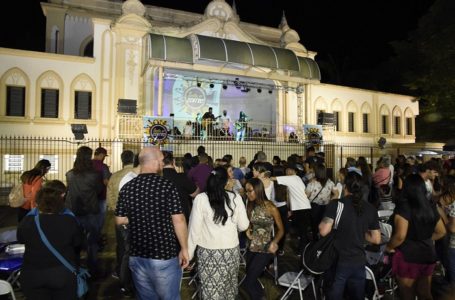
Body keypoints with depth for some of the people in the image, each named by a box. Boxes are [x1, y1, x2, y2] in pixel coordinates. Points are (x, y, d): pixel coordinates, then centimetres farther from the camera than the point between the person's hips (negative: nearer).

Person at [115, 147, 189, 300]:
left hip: (137, 256, 4)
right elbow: (178, 220, -16)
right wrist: (184, 249, -6)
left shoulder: (127, 188, -3)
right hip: (164, 255, -4)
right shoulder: (167, 186, -15)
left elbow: (119, 220, 4)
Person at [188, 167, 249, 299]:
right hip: (231, 250, 2)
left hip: (209, 252, -2)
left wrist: (189, 253, 4)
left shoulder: (200, 198, -10)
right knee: (229, 287, 20)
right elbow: (244, 226, 3)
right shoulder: (236, 198, -5)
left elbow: (194, 229, -7)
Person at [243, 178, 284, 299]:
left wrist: (274, 242, -24)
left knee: (249, 281, -5)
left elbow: (281, 229, -7)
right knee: (251, 278, 16)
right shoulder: (250, 206, -2)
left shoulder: (271, 208, -16)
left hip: (265, 249, -5)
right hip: (252, 247, 5)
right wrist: (248, 230, -6)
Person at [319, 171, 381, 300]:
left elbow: (323, 231, -21)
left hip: (338, 262, -4)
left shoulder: (335, 204, -16)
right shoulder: (370, 209, -2)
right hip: (359, 262, 4)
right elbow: (376, 239, 2)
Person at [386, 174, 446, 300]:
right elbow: (441, 232, 14)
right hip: (428, 255, 6)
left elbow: (400, 235, -24)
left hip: (408, 256, -6)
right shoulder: (430, 206, 2)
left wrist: (389, 247, -8)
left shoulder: (404, 205, -19)